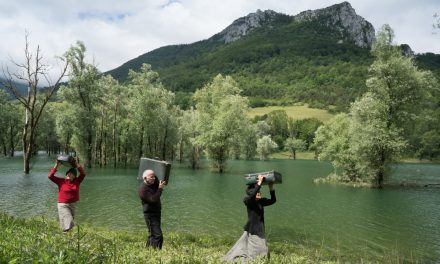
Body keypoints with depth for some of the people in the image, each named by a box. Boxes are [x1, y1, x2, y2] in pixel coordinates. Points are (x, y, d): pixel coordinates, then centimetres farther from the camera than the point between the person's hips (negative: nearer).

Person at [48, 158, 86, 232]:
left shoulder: (77, 181, 2)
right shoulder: (61, 181, -4)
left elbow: (83, 173, -9)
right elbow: (50, 176, -11)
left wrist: (76, 164, -12)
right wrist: (56, 165, -14)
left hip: (73, 204, 4)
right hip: (63, 205, -3)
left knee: (71, 221, 12)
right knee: (68, 221, -16)